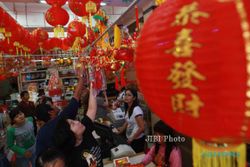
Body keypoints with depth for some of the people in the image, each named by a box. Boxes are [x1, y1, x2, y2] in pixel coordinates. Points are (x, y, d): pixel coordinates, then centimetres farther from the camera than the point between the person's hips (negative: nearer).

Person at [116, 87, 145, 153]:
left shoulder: (136, 110, -25)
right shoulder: (128, 108, 0)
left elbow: (142, 128, -25)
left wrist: (132, 138, -15)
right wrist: (122, 128, 2)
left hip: (137, 139, -8)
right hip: (129, 138, 8)